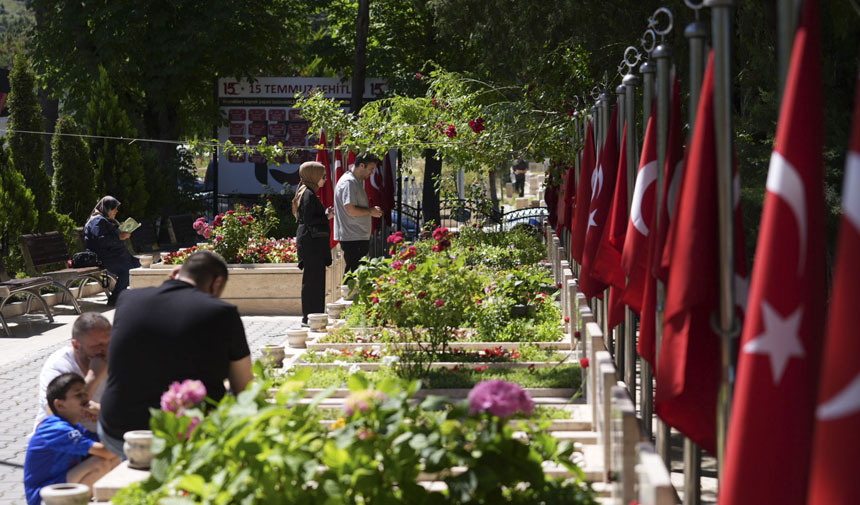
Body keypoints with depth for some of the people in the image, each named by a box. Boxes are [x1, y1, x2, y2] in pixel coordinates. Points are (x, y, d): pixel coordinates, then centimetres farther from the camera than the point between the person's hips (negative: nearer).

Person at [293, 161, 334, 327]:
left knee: (316, 280, 12)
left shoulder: (309, 193, 18)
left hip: (313, 242, 11)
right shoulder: (308, 194, -13)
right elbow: (308, 220, -20)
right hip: (311, 242, -11)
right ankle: (309, 317, -6)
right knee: (313, 279, -8)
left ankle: (310, 316, 16)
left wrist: (326, 214, 11)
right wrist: (327, 217, -11)